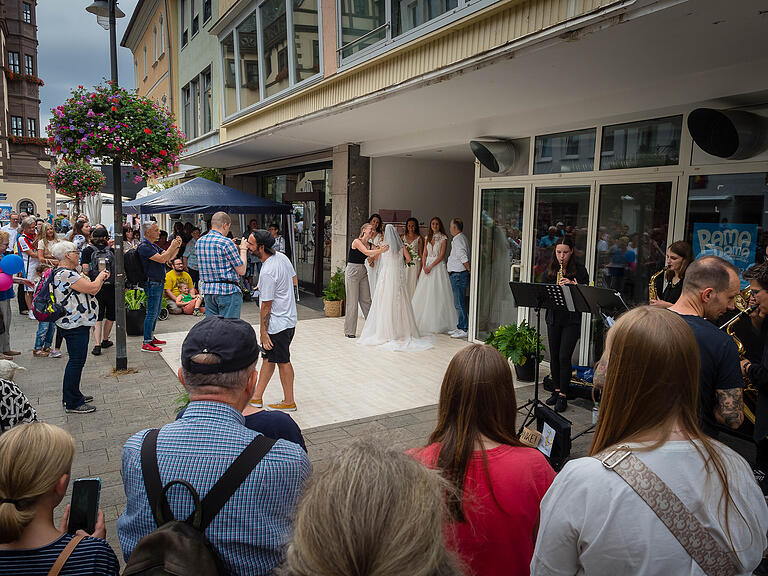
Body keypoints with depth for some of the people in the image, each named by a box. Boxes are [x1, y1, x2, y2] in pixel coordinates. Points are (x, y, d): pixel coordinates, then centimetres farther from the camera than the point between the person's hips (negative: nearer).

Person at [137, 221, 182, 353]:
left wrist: (177, 246, 3)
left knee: (156, 312, 15)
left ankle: (151, 337, 25)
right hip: (152, 283, -10)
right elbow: (161, 259, -22)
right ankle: (146, 344, -5)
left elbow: (168, 258, 17)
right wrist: (172, 246, -12)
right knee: (152, 313, -8)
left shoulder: (154, 246, 16)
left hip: (159, 283, 10)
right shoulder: (144, 247, -14)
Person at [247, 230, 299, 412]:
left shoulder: (267, 273, -25)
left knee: (282, 361, 4)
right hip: (288, 317, 9)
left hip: (277, 324, -9)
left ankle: (289, 402, 18)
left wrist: (263, 332, -13)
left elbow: (266, 306, -20)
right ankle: (257, 397, 25)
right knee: (267, 357, 15)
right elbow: (294, 280, 16)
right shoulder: (282, 257, 1)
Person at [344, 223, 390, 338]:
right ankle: (349, 331, 4)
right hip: (352, 271, -7)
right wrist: (380, 250, -32)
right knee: (352, 301, -4)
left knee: (366, 300, 7)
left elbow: (373, 258, -1)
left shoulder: (370, 244, 10)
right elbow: (366, 252, -24)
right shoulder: (357, 241, -11)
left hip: (363, 272, 7)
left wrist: (379, 250, -17)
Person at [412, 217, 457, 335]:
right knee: (424, 294, 2)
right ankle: (423, 321, 10)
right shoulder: (428, 237, 14)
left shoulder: (443, 238, -2)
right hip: (427, 266, 5)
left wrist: (431, 266, -15)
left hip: (438, 266, -5)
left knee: (438, 294, -5)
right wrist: (424, 266, -5)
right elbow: (424, 254, 10)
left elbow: (441, 255, -9)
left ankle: (437, 322, 0)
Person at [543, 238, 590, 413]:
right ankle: (556, 390, 24)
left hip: (572, 319, -4)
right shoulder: (550, 271, 8)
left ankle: (563, 396, 3)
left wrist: (572, 285, -21)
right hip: (553, 318, 4)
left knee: (564, 357, -7)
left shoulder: (579, 270, -2)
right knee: (554, 356, 10)